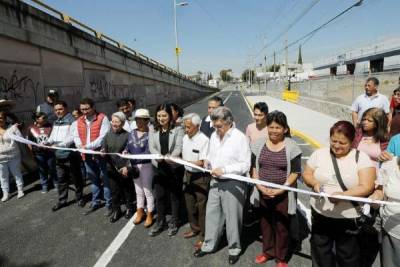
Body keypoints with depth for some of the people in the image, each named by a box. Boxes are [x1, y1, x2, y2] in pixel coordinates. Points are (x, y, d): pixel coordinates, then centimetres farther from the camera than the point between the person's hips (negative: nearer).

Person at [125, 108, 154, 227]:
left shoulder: (150, 134, -15)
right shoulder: (132, 133, 6)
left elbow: (148, 152, -20)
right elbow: (128, 147, 7)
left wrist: (133, 157, -29)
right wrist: (125, 151, -15)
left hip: (146, 165, -6)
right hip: (134, 165, 6)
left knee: (147, 190, 6)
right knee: (138, 190, 18)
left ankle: (149, 214, 21)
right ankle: (140, 212, 34)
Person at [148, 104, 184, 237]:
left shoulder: (178, 129, -4)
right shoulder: (153, 130, 7)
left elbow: (179, 147, -12)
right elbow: (151, 147, -3)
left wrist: (170, 157, -30)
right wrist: (159, 157, -23)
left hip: (174, 167, -3)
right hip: (159, 167, 3)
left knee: (174, 195, 10)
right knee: (159, 196, 12)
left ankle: (173, 222, 27)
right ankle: (160, 222, 29)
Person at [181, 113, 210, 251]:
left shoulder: (204, 140, -19)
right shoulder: (185, 138, 4)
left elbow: (202, 163, -20)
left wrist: (186, 162, -24)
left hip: (200, 176, -7)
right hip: (188, 174, 7)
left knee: (201, 206, 4)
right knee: (190, 204, 19)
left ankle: (203, 236, 21)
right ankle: (195, 228, 41)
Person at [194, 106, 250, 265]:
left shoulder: (240, 138, -16)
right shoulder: (214, 135, 5)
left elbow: (245, 165, -17)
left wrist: (224, 169, -23)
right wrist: (207, 160, -3)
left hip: (232, 184, -6)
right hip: (215, 182, 6)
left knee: (232, 217, 9)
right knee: (212, 214, 16)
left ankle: (234, 248, 32)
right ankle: (209, 245, 36)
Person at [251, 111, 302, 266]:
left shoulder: (292, 146, -8)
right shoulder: (259, 144, 0)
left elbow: (295, 172, -7)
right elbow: (253, 167, 3)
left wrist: (281, 190, -16)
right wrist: (260, 187, -9)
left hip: (282, 194, -3)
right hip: (262, 193, 3)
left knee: (281, 226, 10)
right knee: (265, 223, 17)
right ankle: (268, 251, 39)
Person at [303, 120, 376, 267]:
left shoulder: (361, 158, -10)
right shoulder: (319, 153, -2)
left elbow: (367, 187, -16)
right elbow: (306, 175, 5)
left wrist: (343, 195, -31)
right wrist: (314, 183, -17)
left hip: (349, 218, -2)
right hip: (320, 214, 3)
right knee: (320, 254, 20)